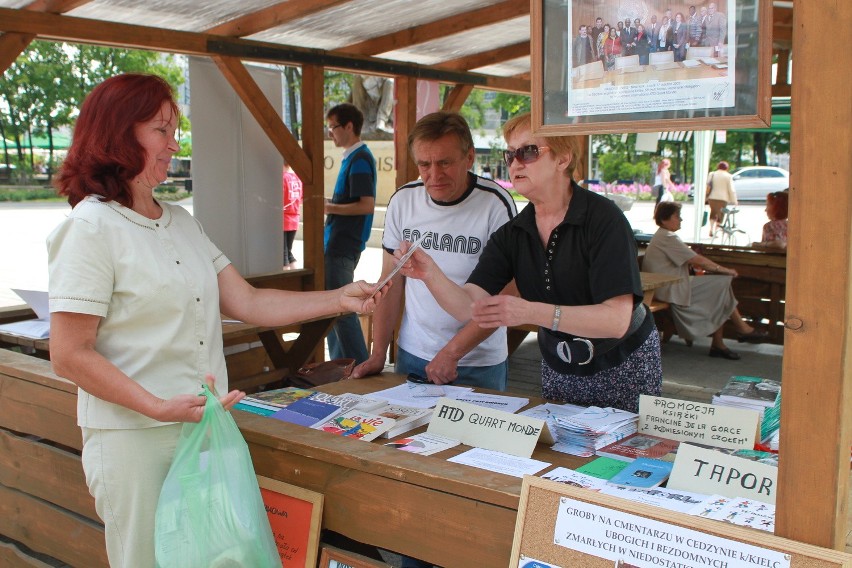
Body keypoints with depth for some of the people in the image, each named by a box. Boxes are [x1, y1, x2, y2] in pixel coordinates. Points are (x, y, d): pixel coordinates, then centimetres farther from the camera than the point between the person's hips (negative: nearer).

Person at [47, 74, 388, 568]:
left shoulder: (182, 223, 12)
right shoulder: (91, 228, -12)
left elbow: (249, 303, 7)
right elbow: (69, 356, -15)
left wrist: (339, 300, 1)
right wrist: (161, 409, -23)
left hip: (204, 428, 7)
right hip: (136, 439, -7)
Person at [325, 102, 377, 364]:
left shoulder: (359, 159, -14)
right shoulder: (351, 157, 16)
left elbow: (367, 205, -22)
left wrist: (330, 208, -15)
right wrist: (329, 204, 9)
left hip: (343, 247, -11)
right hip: (336, 244, 11)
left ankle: (360, 368, -1)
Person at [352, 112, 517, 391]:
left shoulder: (496, 204, -15)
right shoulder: (402, 200, -2)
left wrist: (451, 353, -19)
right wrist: (378, 354, -1)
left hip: (479, 364, -3)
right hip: (411, 355, 4)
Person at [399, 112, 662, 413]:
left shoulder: (603, 219, -21)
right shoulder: (511, 234, -5)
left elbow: (617, 319, -31)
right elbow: (468, 306, -14)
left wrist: (530, 312, -41)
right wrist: (430, 274, -33)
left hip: (623, 368, -4)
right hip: (558, 371, 5)